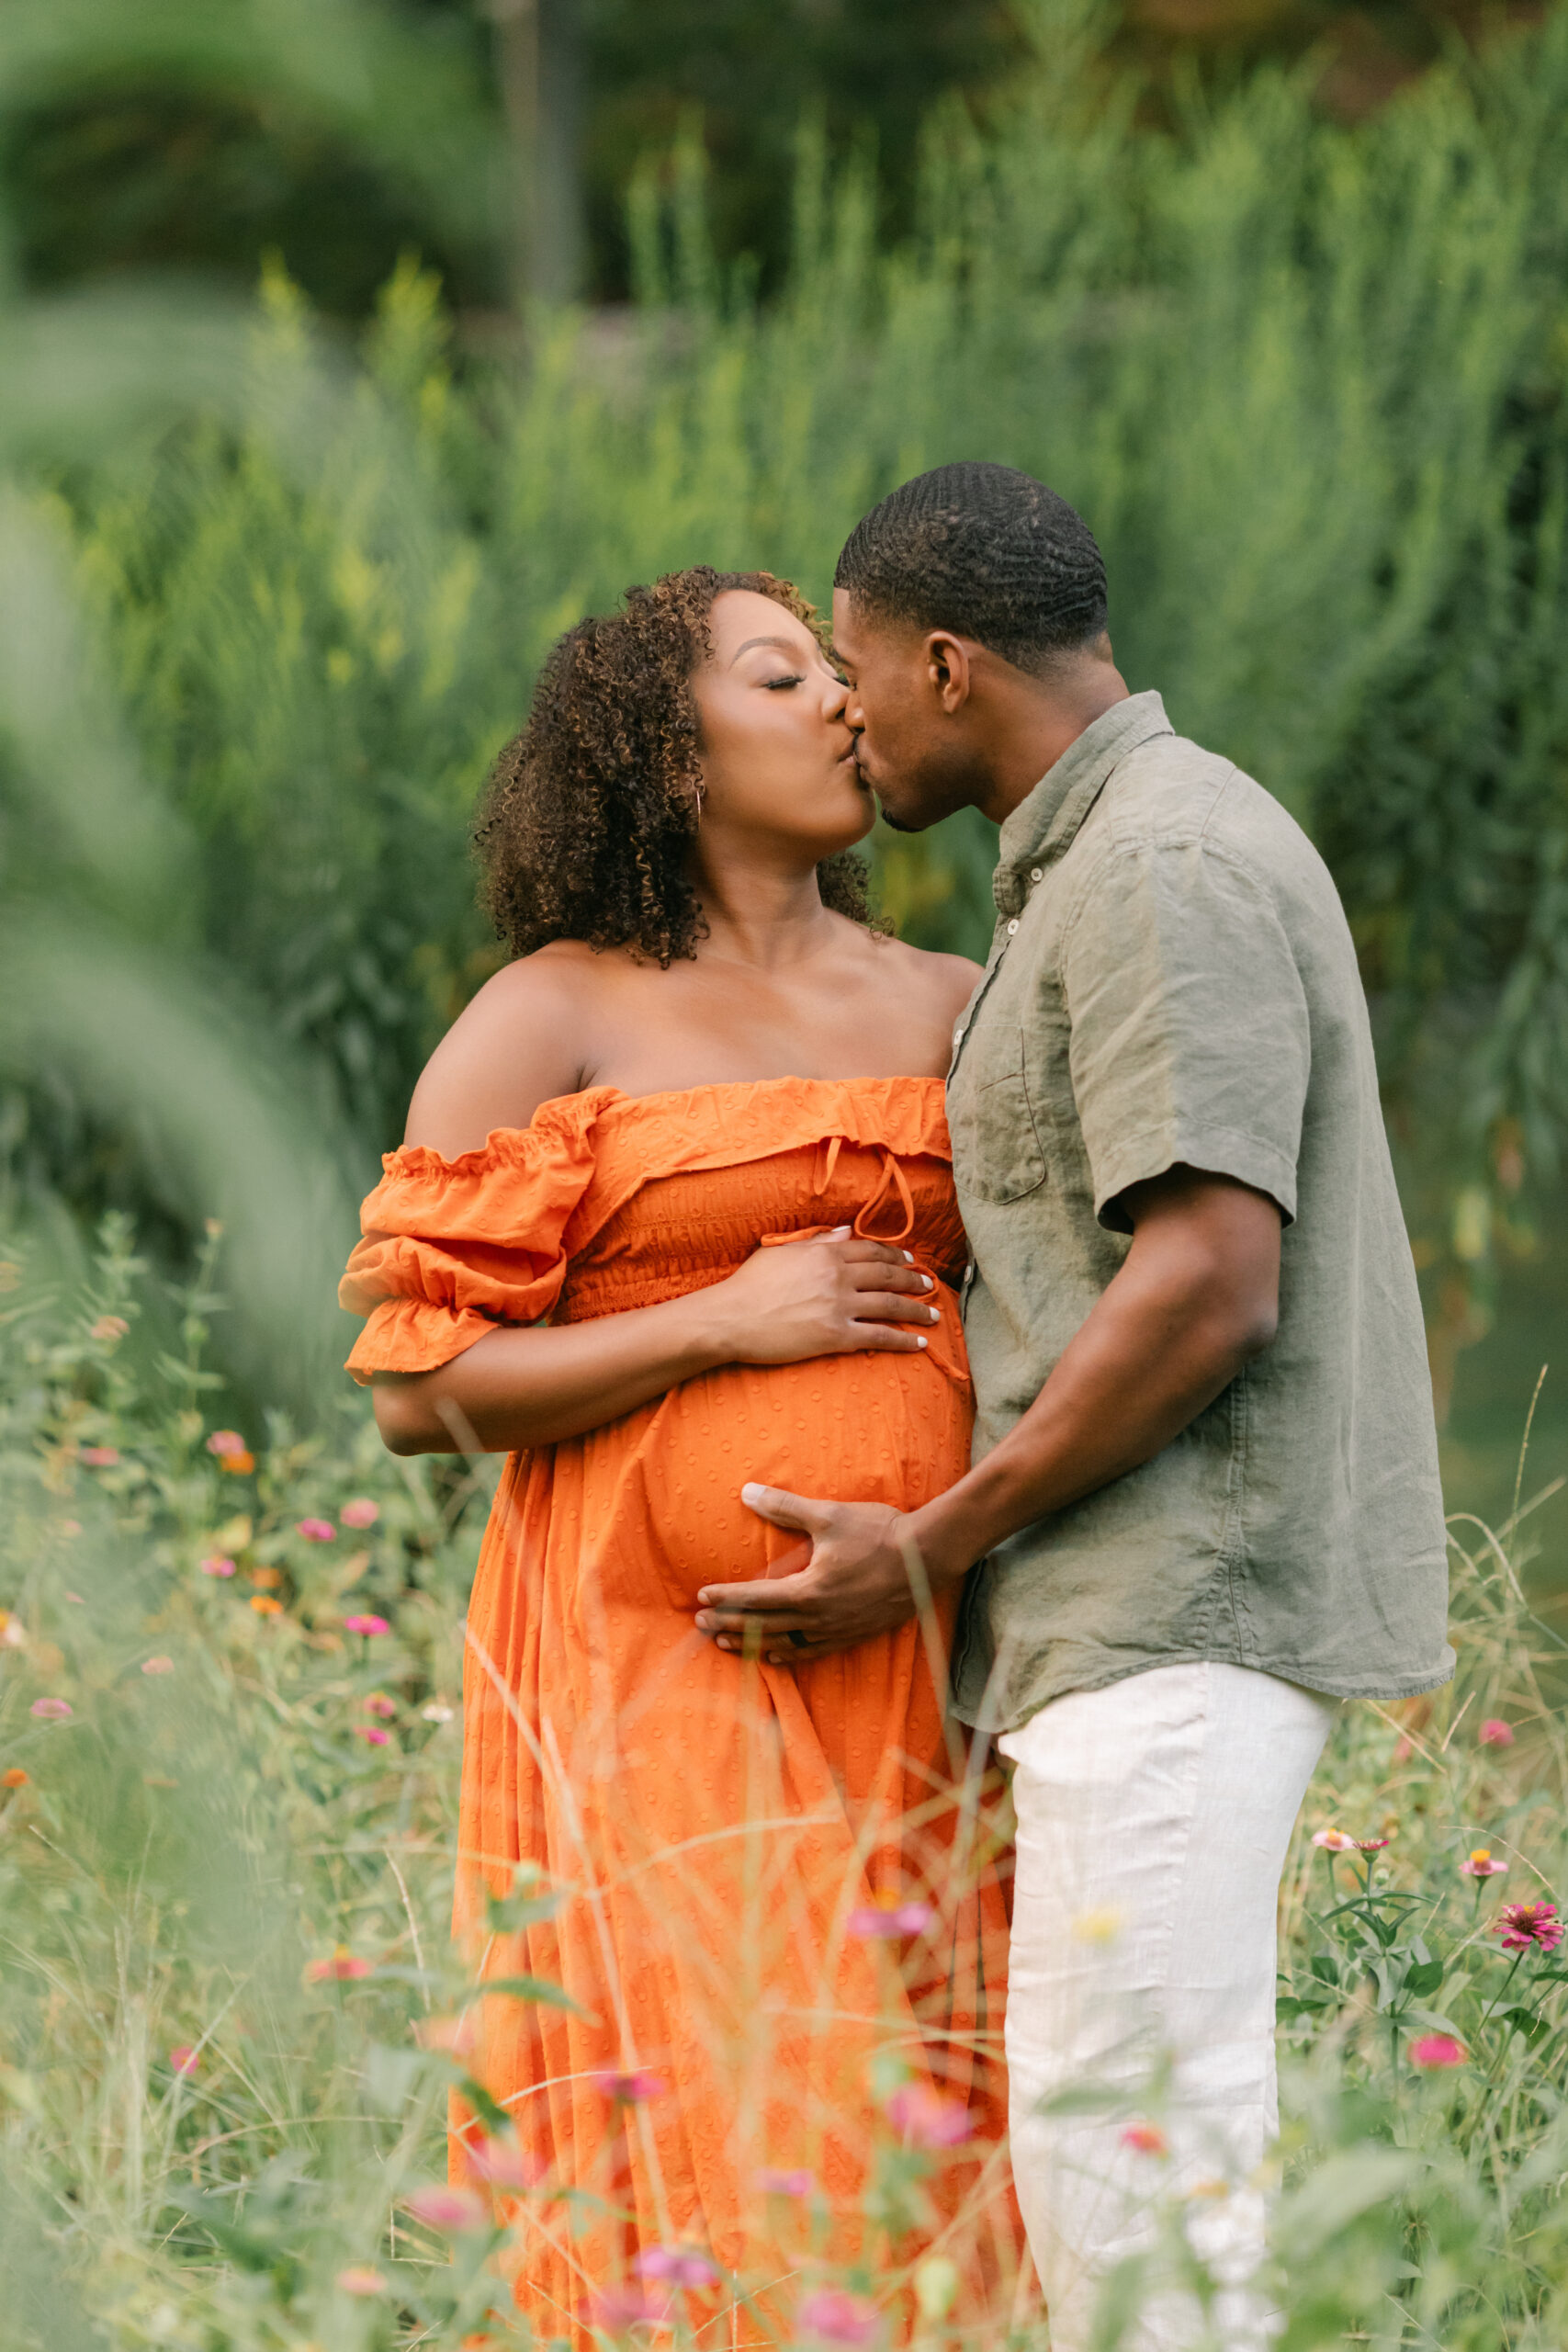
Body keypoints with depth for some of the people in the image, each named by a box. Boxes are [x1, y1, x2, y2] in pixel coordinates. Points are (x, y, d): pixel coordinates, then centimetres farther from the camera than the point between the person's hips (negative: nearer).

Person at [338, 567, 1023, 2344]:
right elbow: (420, 1385, -4)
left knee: (913, 2163, 0)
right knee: (709, 2163, -10)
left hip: (911, 1664, 4)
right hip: (655, 1664, -4)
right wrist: (724, 1323, -10)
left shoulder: (942, 1008, 15)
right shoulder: (547, 1023, 2)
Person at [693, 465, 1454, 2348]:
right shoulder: (1106, 866, 19)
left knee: (1120, 2137, -13)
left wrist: (931, 1549, -14)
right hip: (1134, 1606, 11)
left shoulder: (1164, 872, -14)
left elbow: (1211, 1287, -21)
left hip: (1187, 1606, -11)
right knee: (1094, 2121, 9)